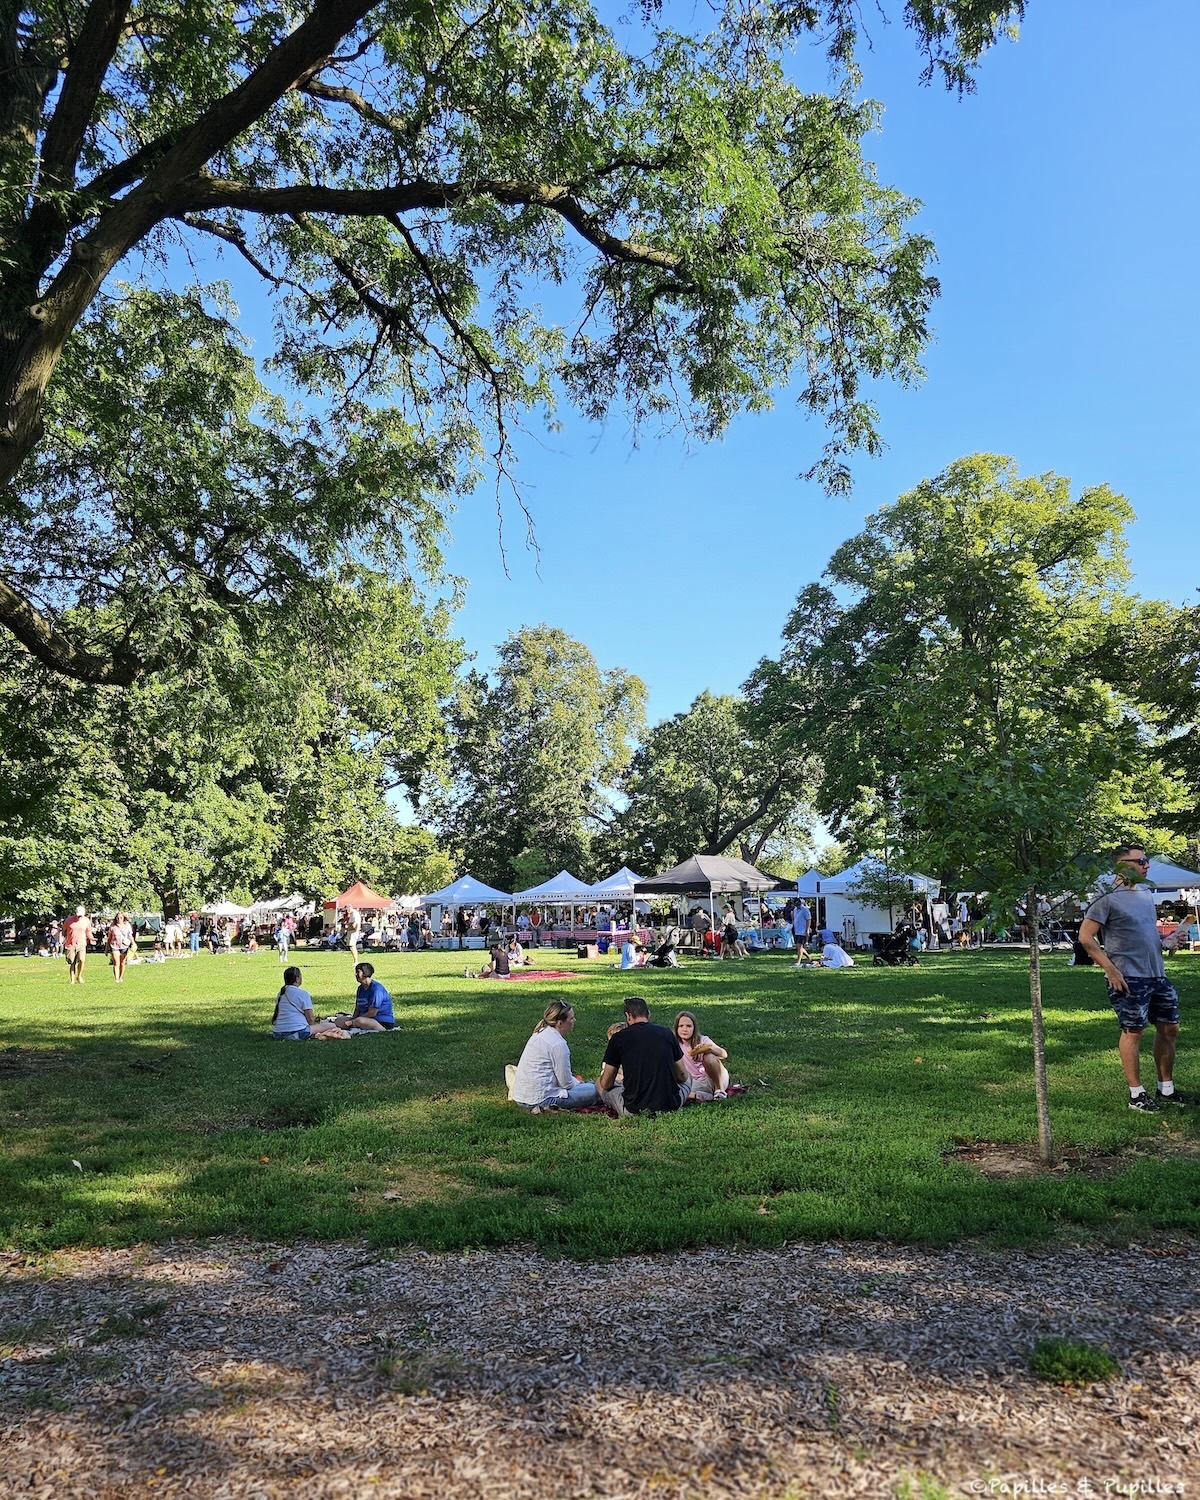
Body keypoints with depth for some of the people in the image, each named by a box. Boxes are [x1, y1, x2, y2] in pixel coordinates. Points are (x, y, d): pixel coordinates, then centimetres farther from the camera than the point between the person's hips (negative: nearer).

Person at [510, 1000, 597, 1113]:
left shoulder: (540, 1033, 11)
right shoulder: (558, 1044, -17)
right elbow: (566, 1083, -12)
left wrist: (573, 1078, 15)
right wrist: (578, 1083, 8)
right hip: (540, 1100, -10)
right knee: (593, 1090, -8)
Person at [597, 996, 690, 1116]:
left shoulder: (618, 1038, -1)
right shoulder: (667, 1033, 4)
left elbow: (606, 1084, 6)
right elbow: (682, 1076, 13)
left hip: (633, 1110, -2)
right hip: (670, 1107, 2)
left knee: (599, 1083, 23)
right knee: (688, 1077, 32)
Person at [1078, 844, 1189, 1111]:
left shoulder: (1146, 893, 12)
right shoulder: (1107, 898, -13)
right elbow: (1085, 936, -16)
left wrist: (1164, 942, 5)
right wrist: (1111, 969, -19)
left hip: (1157, 974, 8)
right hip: (1129, 978, -8)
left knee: (1169, 1028, 13)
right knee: (1133, 1032, 0)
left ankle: (1166, 1089, 27)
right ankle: (1136, 1094, 11)